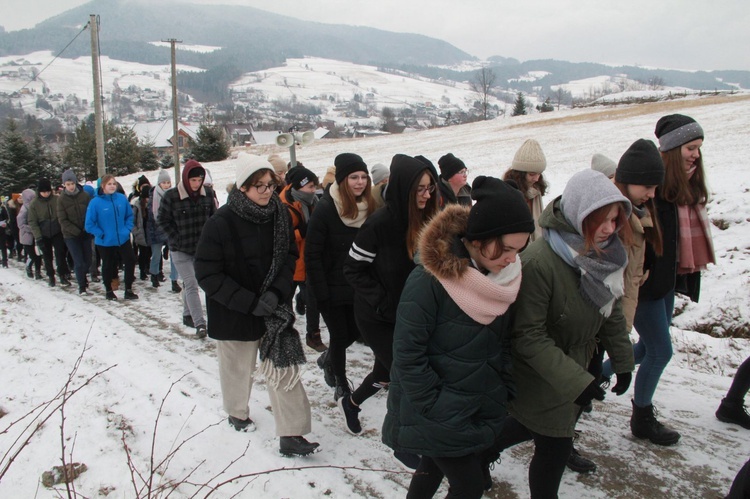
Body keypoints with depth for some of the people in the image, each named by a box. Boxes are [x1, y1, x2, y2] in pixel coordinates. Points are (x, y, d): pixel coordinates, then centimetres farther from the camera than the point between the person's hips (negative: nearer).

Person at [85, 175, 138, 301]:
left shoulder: (122, 198, -6)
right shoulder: (95, 202, -15)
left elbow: (129, 215, 7)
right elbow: (89, 224, -11)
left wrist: (127, 229, -3)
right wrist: (101, 234, -12)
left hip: (123, 239, 3)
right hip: (105, 242, -3)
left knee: (131, 261, 6)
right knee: (107, 266, 13)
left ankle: (128, 289, 22)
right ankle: (109, 290, 32)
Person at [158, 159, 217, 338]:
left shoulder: (208, 193, -3)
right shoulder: (171, 196, -13)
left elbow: (213, 216, 9)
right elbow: (162, 220, -5)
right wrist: (176, 239, -11)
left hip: (202, 248, 4)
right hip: (180, 250, -3)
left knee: (190, 283, 17)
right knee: (192, 285, -8)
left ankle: (188, 315, 33)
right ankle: (199, 324, -8)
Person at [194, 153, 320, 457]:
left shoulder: (280, 216, -5)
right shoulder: (221, 223, -18)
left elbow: (289, 257, 3)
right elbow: (207, 274, -16)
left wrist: (278, 293, -15)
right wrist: (250, 303, -21)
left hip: (274, 308, 3)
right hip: (233, 314, -3)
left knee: (284, 368, 0)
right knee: (238, 368, 16)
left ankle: (291, 435, 10)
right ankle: (237, 413, 45)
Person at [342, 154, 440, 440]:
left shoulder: (427, 220, -6)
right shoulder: (381, 224, -23)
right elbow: (353, 269, -16)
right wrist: (382, 303, -20)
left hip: (409, 313, 6)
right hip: (378, 317, -6)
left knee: (387, 369, 21)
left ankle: (350, 404, 47)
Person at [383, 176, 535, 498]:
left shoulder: (506, 276, -4)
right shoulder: (430, 278, -25)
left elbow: (503, 344, 8)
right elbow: (408, 354, -21)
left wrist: (503, 393, 2)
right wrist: (436, 409, -17)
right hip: (440, 415, -6)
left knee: (435, 469, 21)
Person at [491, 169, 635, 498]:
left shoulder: (603, 254, -7)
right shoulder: (538, 263, -32)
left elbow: (611, 310, 8)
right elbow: (528, 336, -28)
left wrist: (622, 360, 11)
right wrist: (575, 381, -30)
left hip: (576, 369, 8)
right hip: (540, 379, -8)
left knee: (533, 425, 27)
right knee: (555, 448, 5)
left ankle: (483, 450, 52)